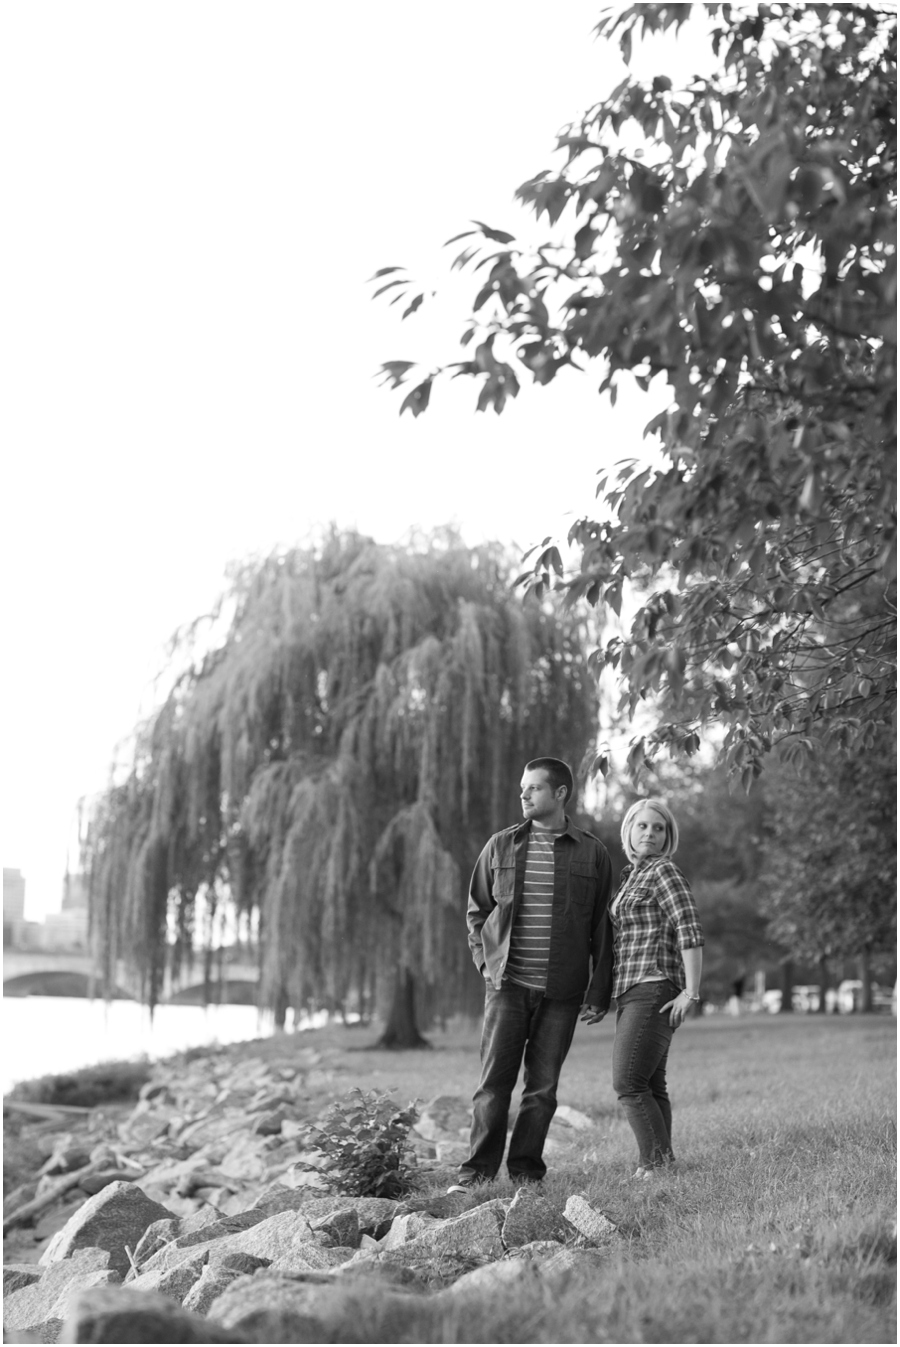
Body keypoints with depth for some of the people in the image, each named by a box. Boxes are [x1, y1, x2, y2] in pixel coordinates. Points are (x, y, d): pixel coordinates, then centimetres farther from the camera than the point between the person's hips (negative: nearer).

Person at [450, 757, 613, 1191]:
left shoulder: (591, 852, 4)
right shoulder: (501, 846, 7)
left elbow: (602, 922, 8)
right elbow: (476, 910, 15)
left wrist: (598, 983, 4)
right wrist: (485, 960, 3)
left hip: (561, 990, 0)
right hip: (506, 982, 0)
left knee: (543, 1085, 4)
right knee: (494, 1081, -3)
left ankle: (526, 1172, 13)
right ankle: (476, 1172, 1)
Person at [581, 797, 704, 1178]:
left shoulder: (664, 872, -6)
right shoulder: (630, 876, 20)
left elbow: (691, 932, -16)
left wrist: (692, 992, -21)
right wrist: (603, 999, 21)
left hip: (653, 992, -9)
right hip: (632, 994, 9)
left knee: (629, 1083, -15)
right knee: (650, 1086, 7)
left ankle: (657, 1163, -15)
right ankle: (661, 1165, 7)